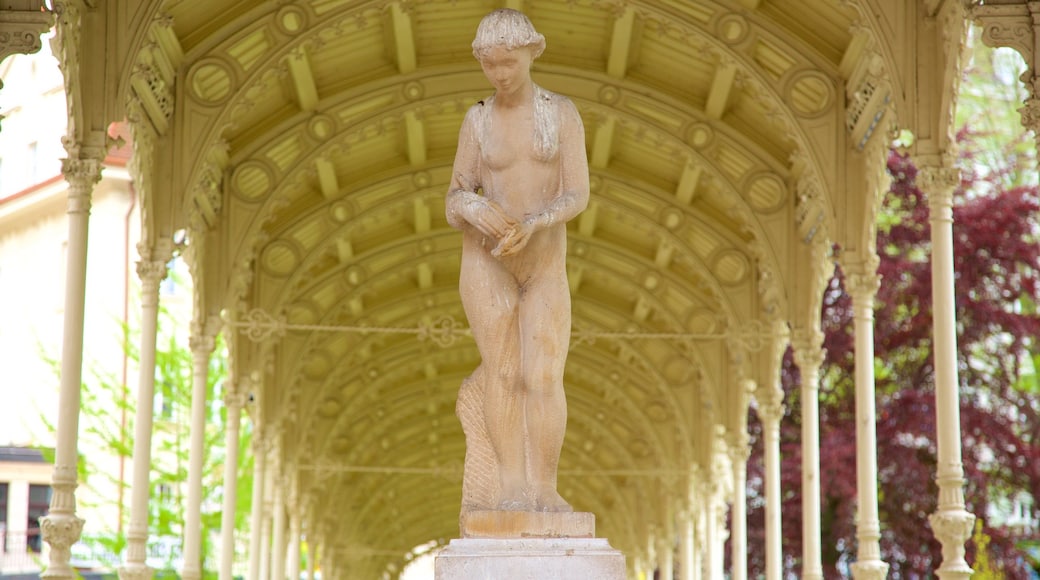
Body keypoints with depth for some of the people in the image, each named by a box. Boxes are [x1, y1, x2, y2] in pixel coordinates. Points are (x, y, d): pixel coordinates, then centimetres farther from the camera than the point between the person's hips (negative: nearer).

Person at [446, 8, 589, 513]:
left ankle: (544, 490, -5)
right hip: (485, 260, 0)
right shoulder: (476, 121, 2)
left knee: (545, 380, -9)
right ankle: (511, 488, -4)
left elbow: (578, 195, -9)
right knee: (502, 372, -7)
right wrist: (474, 210, -25)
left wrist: (531, 225, -28)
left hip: (545, 265, 0)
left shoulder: (563, 113, -1)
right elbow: (454, 206, 0)